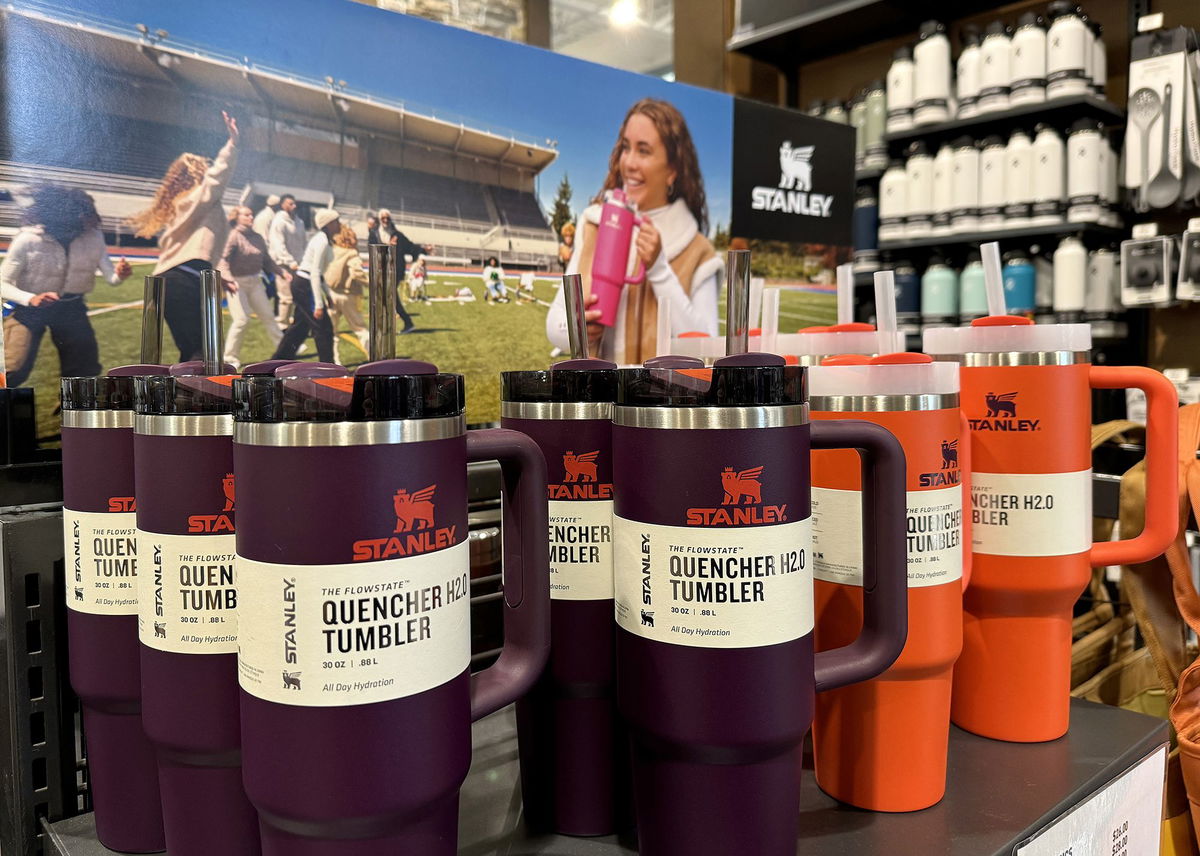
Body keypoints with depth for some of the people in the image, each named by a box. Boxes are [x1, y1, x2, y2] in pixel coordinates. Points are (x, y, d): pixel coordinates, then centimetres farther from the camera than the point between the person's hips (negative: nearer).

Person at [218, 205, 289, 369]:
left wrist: (281, 271, 3)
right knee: (242, 319, -11)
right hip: (237, 283, -6)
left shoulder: (257, 237, 6)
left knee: (268, 315, 13)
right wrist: (227, 277, -35)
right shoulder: (233, 236, -12)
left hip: (255, 282, 6)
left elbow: (267, 260, 15)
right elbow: (223, 259, -20)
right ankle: (230, 358, 3)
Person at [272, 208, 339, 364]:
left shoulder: (321, 239, 13)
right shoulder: (322, 242, -18)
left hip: (300, 282, 10)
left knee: (300, 326, 18)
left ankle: (278, 361, 28)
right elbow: (315, 274, -23)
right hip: (305, 285, -10)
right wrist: (319, 304, -24)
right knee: (323, 328, -4)